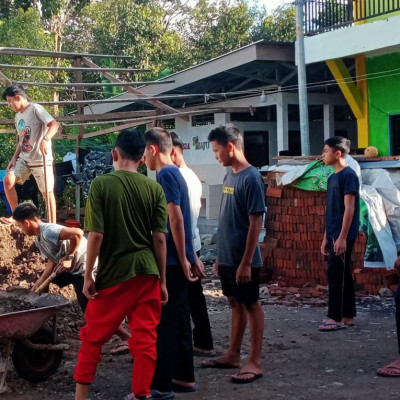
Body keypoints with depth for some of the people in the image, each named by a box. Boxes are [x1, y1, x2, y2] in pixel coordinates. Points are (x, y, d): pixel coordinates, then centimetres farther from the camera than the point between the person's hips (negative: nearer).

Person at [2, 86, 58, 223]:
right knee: (8, 181, -7)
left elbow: (54, 124, -25)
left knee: (47, 193, -2)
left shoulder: (35, 109, -12)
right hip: (24, 159, 8)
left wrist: (45, 139, -42)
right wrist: (14, 158, 13)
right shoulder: (18, 116, 14)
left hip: (41, 160, -8)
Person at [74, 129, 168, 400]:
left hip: (114, 273, -2)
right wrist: (162, 280, 7)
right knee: (145, 338, 8)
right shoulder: (155, 189, 0)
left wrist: (88, 276, -2)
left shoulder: (101, 185, -8)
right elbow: (159, 238, -1)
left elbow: (96, 235, -11)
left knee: (93, 337, 11)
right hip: (147, 272, 2)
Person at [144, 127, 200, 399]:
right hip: (176, 259, 10)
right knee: (179, 320, 14)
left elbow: (176, 218, -20)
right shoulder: (175, 173, 15)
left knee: (163, 323, -4)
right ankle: (184, 377, 21)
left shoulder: (165, 174, -14)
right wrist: (189, 258, 22)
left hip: (169, 260, -10)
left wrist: (183, 259, -19)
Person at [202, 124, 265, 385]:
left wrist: (246, 262, -19)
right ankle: (233, 355, 25)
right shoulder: (230, 176, 10)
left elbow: (256, 223, -18)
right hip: (227, 257, 8)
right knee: (236, 304, 16)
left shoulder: (251, 178, -16)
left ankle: (255, 362, 8)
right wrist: (221, 256, 16)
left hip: (243, 259, -8)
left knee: (251, 306, 1)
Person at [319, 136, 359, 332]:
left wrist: (342, 237, -20)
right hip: (334, 235, 9)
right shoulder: (332, 178, 15)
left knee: (336, 275, -7)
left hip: (342, 236, -9)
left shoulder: (348, 175, -12)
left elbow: (349, 208, -17)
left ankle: (336, 318, -3)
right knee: (342, 275, 11)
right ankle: (347, 316, 16)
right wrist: (326, 238, 18)